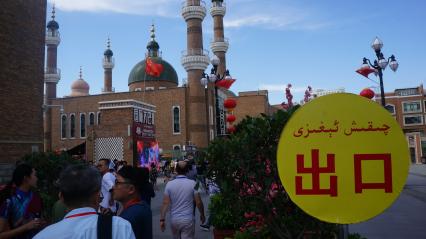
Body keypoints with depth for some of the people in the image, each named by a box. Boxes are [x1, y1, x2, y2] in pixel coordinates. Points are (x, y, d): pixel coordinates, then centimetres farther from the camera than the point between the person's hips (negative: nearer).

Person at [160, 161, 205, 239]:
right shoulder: (193, 183, -10)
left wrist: (162, 219, 0)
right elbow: (198, 202, -7)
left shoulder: (169, 184, -5)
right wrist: (202, 215, 9)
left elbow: (165, 203, -6)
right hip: (188, 220, -3)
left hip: (174, 220, 3)